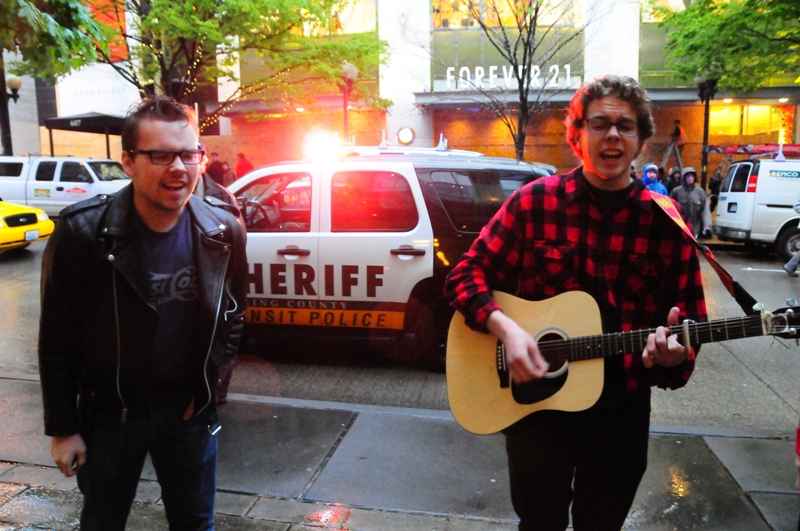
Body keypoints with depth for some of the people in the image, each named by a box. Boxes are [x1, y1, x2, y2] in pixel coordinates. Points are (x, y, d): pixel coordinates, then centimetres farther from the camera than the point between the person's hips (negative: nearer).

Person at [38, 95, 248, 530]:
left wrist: (205, 385, 1)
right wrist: (63, 429, -5)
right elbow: (56, 341, -9)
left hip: (187, 410, 2)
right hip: (108, 412, -1)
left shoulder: (223, 232, -11)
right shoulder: (81, 232, -17)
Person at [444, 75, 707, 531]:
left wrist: (673, 354, -24)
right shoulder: (534, 202, -8)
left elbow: (690, 325, -1)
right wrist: (505, 327, -23)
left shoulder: (666, 225, -6)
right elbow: (467, 274, -6)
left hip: (622, 411, 1)